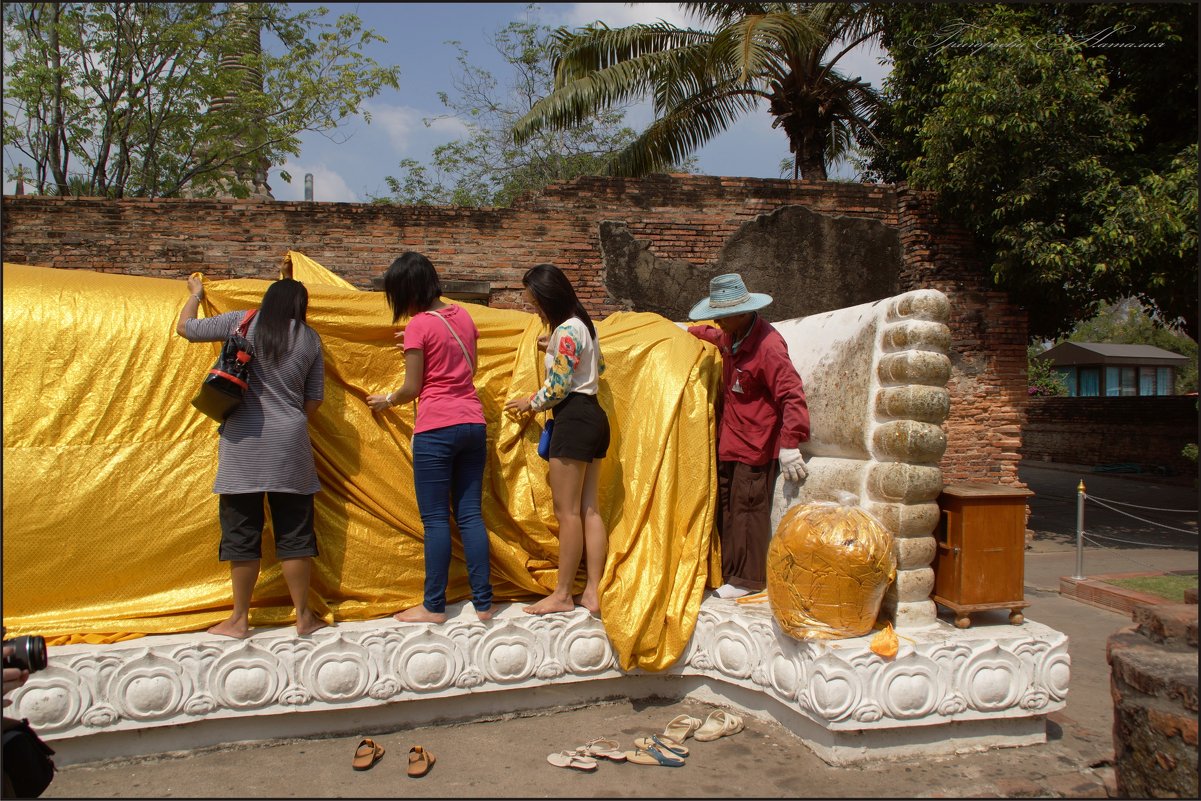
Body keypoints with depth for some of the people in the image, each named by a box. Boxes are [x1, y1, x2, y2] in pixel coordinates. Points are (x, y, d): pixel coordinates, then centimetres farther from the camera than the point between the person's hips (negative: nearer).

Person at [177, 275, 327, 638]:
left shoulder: (241, 323, 2)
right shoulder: (309, 338, 6)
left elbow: (184, 328, 14)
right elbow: (315, 399, 10)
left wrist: (195, 294, 31)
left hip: (242, 442, -1)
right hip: (289, 445, 1)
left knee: (241, 531, 7)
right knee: (294, 532, 8)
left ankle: (239, 620, 15)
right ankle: (304, 617, 14)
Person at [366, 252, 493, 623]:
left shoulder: (419, 325, -9)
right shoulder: (462, 315, 10)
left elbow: (412, 388, -6)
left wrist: (387, 400, 14)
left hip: (436, 429, -6)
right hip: (473, 423, 6)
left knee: (436, 519, 1)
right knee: (470, 514, 9)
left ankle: (434, 607, 7)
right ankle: (483, 603, 10)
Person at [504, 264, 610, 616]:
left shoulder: (566, 331, -15)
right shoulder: (583, 325, 15)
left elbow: (558, 387, -17)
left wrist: (529, 403, 1)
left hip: (574, 419, -10)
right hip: (593, 417, 10)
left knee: (567, 510, -2)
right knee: (589, 509, 8)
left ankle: (562, 595, 7)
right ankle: (593, 592, 11)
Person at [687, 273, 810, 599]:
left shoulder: (767, 346, -23)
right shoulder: (732, 336, 6)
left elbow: (792, 395, -26)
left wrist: (790, 444, -29)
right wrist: (692, 331, 46)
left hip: (755, 446, -10)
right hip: (729, 440, 10)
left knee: (748, 508, -3)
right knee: (726, 506, 14)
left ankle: (748, 578, 7)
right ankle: (728, 570, 25)